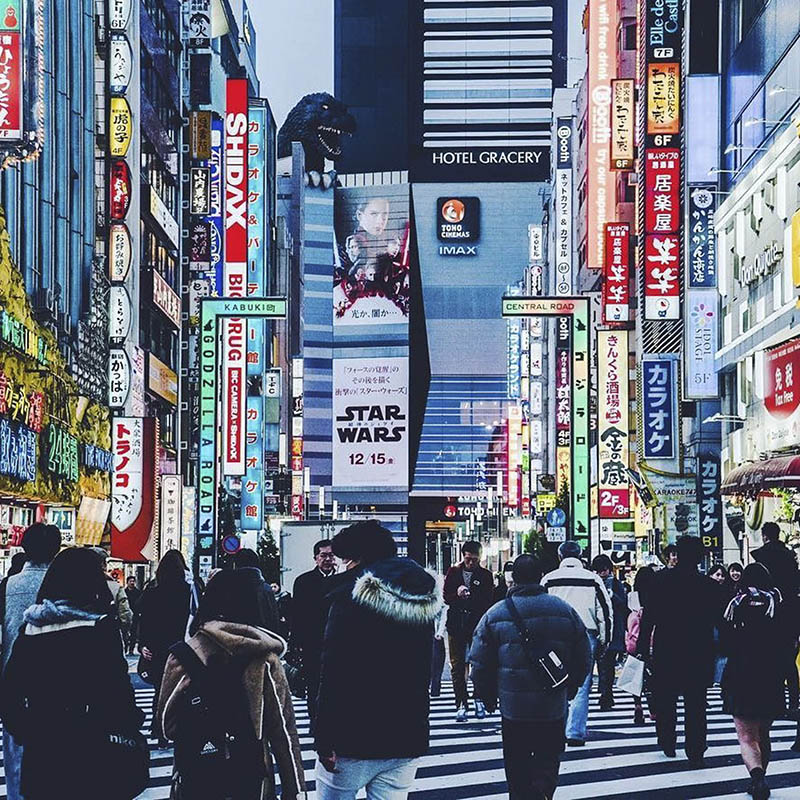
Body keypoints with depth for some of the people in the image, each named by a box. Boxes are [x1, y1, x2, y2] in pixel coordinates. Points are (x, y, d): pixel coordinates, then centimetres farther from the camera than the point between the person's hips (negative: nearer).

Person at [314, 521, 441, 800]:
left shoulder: (351, 596, -11)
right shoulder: (425, 601, 10)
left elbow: (334, 672, -16)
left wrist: (324, 738, -14)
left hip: (353, 738, -6)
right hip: (407, 740, 6)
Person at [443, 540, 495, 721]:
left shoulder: (485, 575, 4)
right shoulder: (453, 572, 9)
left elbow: (488, 602, -1)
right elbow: (445, 597, 7)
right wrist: (456, 594, -13)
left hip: (478, 626, -2)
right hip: (456, 625, 2)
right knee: (457, 666, 0)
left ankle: (479, 700, 14)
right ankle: (461, 704, 2)